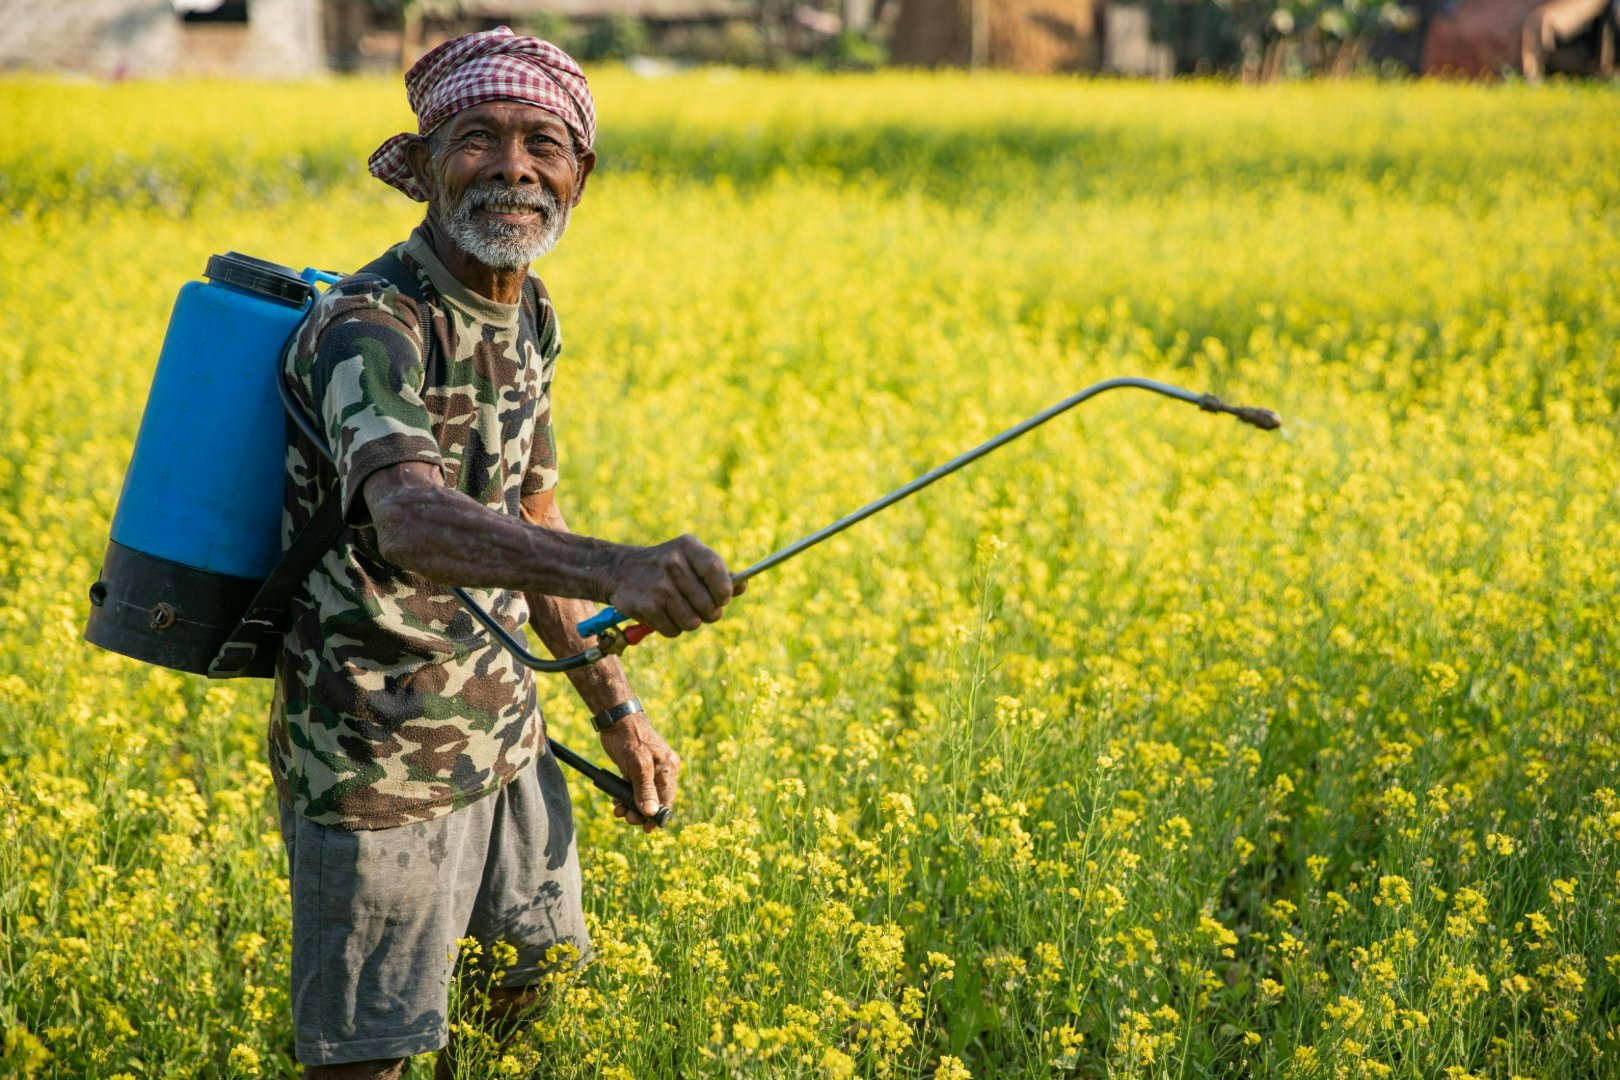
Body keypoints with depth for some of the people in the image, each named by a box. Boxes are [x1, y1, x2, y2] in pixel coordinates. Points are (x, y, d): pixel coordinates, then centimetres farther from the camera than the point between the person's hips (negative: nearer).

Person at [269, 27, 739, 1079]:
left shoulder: (529, 316, 3)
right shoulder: (367, 330, -25)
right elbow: (412, 523, -44)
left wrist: (614, 702, 14)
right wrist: (620, 570, -61)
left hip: (506, 742, 8)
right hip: (380, 761, -8)